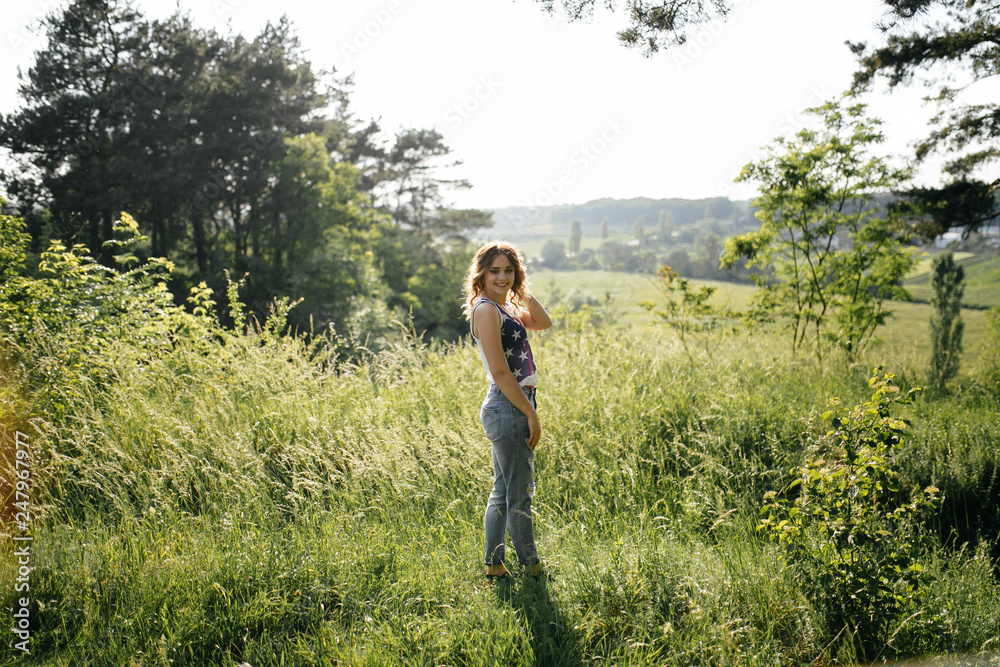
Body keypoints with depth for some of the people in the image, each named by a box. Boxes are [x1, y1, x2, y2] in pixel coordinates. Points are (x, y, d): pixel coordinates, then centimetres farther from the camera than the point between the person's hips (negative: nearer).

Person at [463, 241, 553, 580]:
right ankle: (531, 566, 15)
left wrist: (524, 292, 8)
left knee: (503, 491, 15)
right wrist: (531, 414, -16)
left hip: (512, 407, 10)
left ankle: (494, 564, 24)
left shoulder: (506, 307, 12)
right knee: (520, 492, 2)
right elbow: (500, 373, -19)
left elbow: (544, 322, 22)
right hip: (507, 408, -10)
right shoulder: (486, 309, -16)